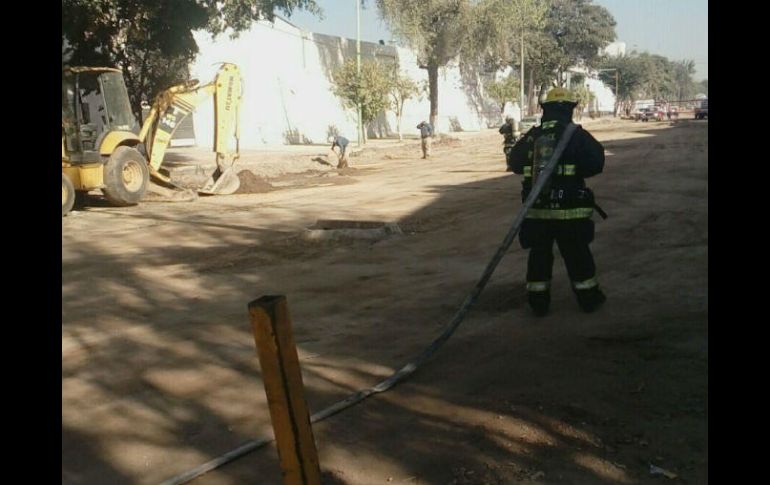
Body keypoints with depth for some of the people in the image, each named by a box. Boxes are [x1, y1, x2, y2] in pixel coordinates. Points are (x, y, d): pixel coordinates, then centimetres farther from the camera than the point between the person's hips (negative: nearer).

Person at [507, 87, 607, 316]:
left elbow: (515, 162, 13)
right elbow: (595, 162, -10)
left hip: (536, 210, 3)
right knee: (578, 255, 11)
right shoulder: (576, 135, -8)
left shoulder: (530, 137, 2)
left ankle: (538, 301, 17)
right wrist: (575, 169, 7)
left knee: (539, 254, 13)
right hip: (570, 210, -2)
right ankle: (588, 297, 22)